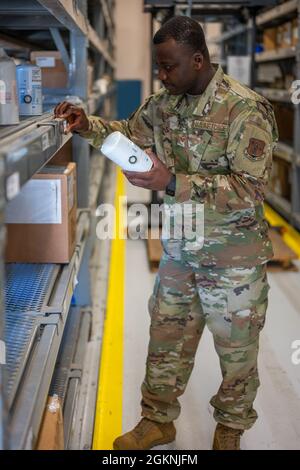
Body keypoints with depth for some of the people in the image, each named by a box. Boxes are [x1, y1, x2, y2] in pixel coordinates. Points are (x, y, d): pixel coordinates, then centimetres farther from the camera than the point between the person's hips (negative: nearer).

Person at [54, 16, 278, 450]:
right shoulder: (164, 104, 0)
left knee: (237, 350, 13)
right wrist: (87, 125, -2)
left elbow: (249, 190, -27)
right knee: (166, 341, 16)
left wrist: (172, 182, -33)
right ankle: (158, 421, 36)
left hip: (234, 258, -5)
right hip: (179, 251, 6)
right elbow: (128, 132, 18)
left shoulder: (245, 109, -22)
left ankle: (230, 430, 37)